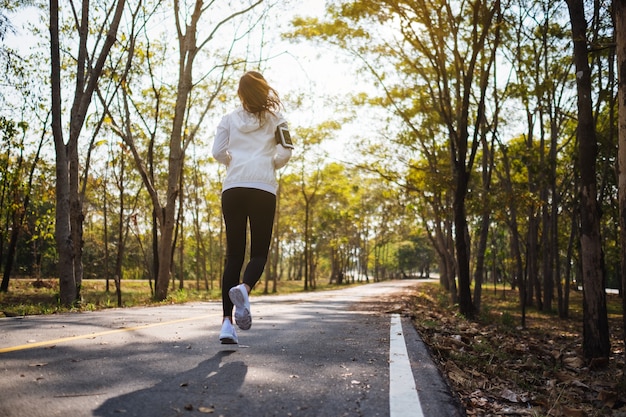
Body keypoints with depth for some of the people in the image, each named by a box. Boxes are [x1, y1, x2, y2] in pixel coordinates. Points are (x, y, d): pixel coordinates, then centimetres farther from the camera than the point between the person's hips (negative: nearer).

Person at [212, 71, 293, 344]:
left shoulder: (229, 119, 13)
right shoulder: (275, 118, 10)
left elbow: (218, 152, 5)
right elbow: (285, 153, 0)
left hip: (232, 188, 2)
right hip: (263, 189, -2)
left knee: (233, 254, 4)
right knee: (259, 252, 5)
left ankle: (227, 322, -6)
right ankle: (244, 288, -29)